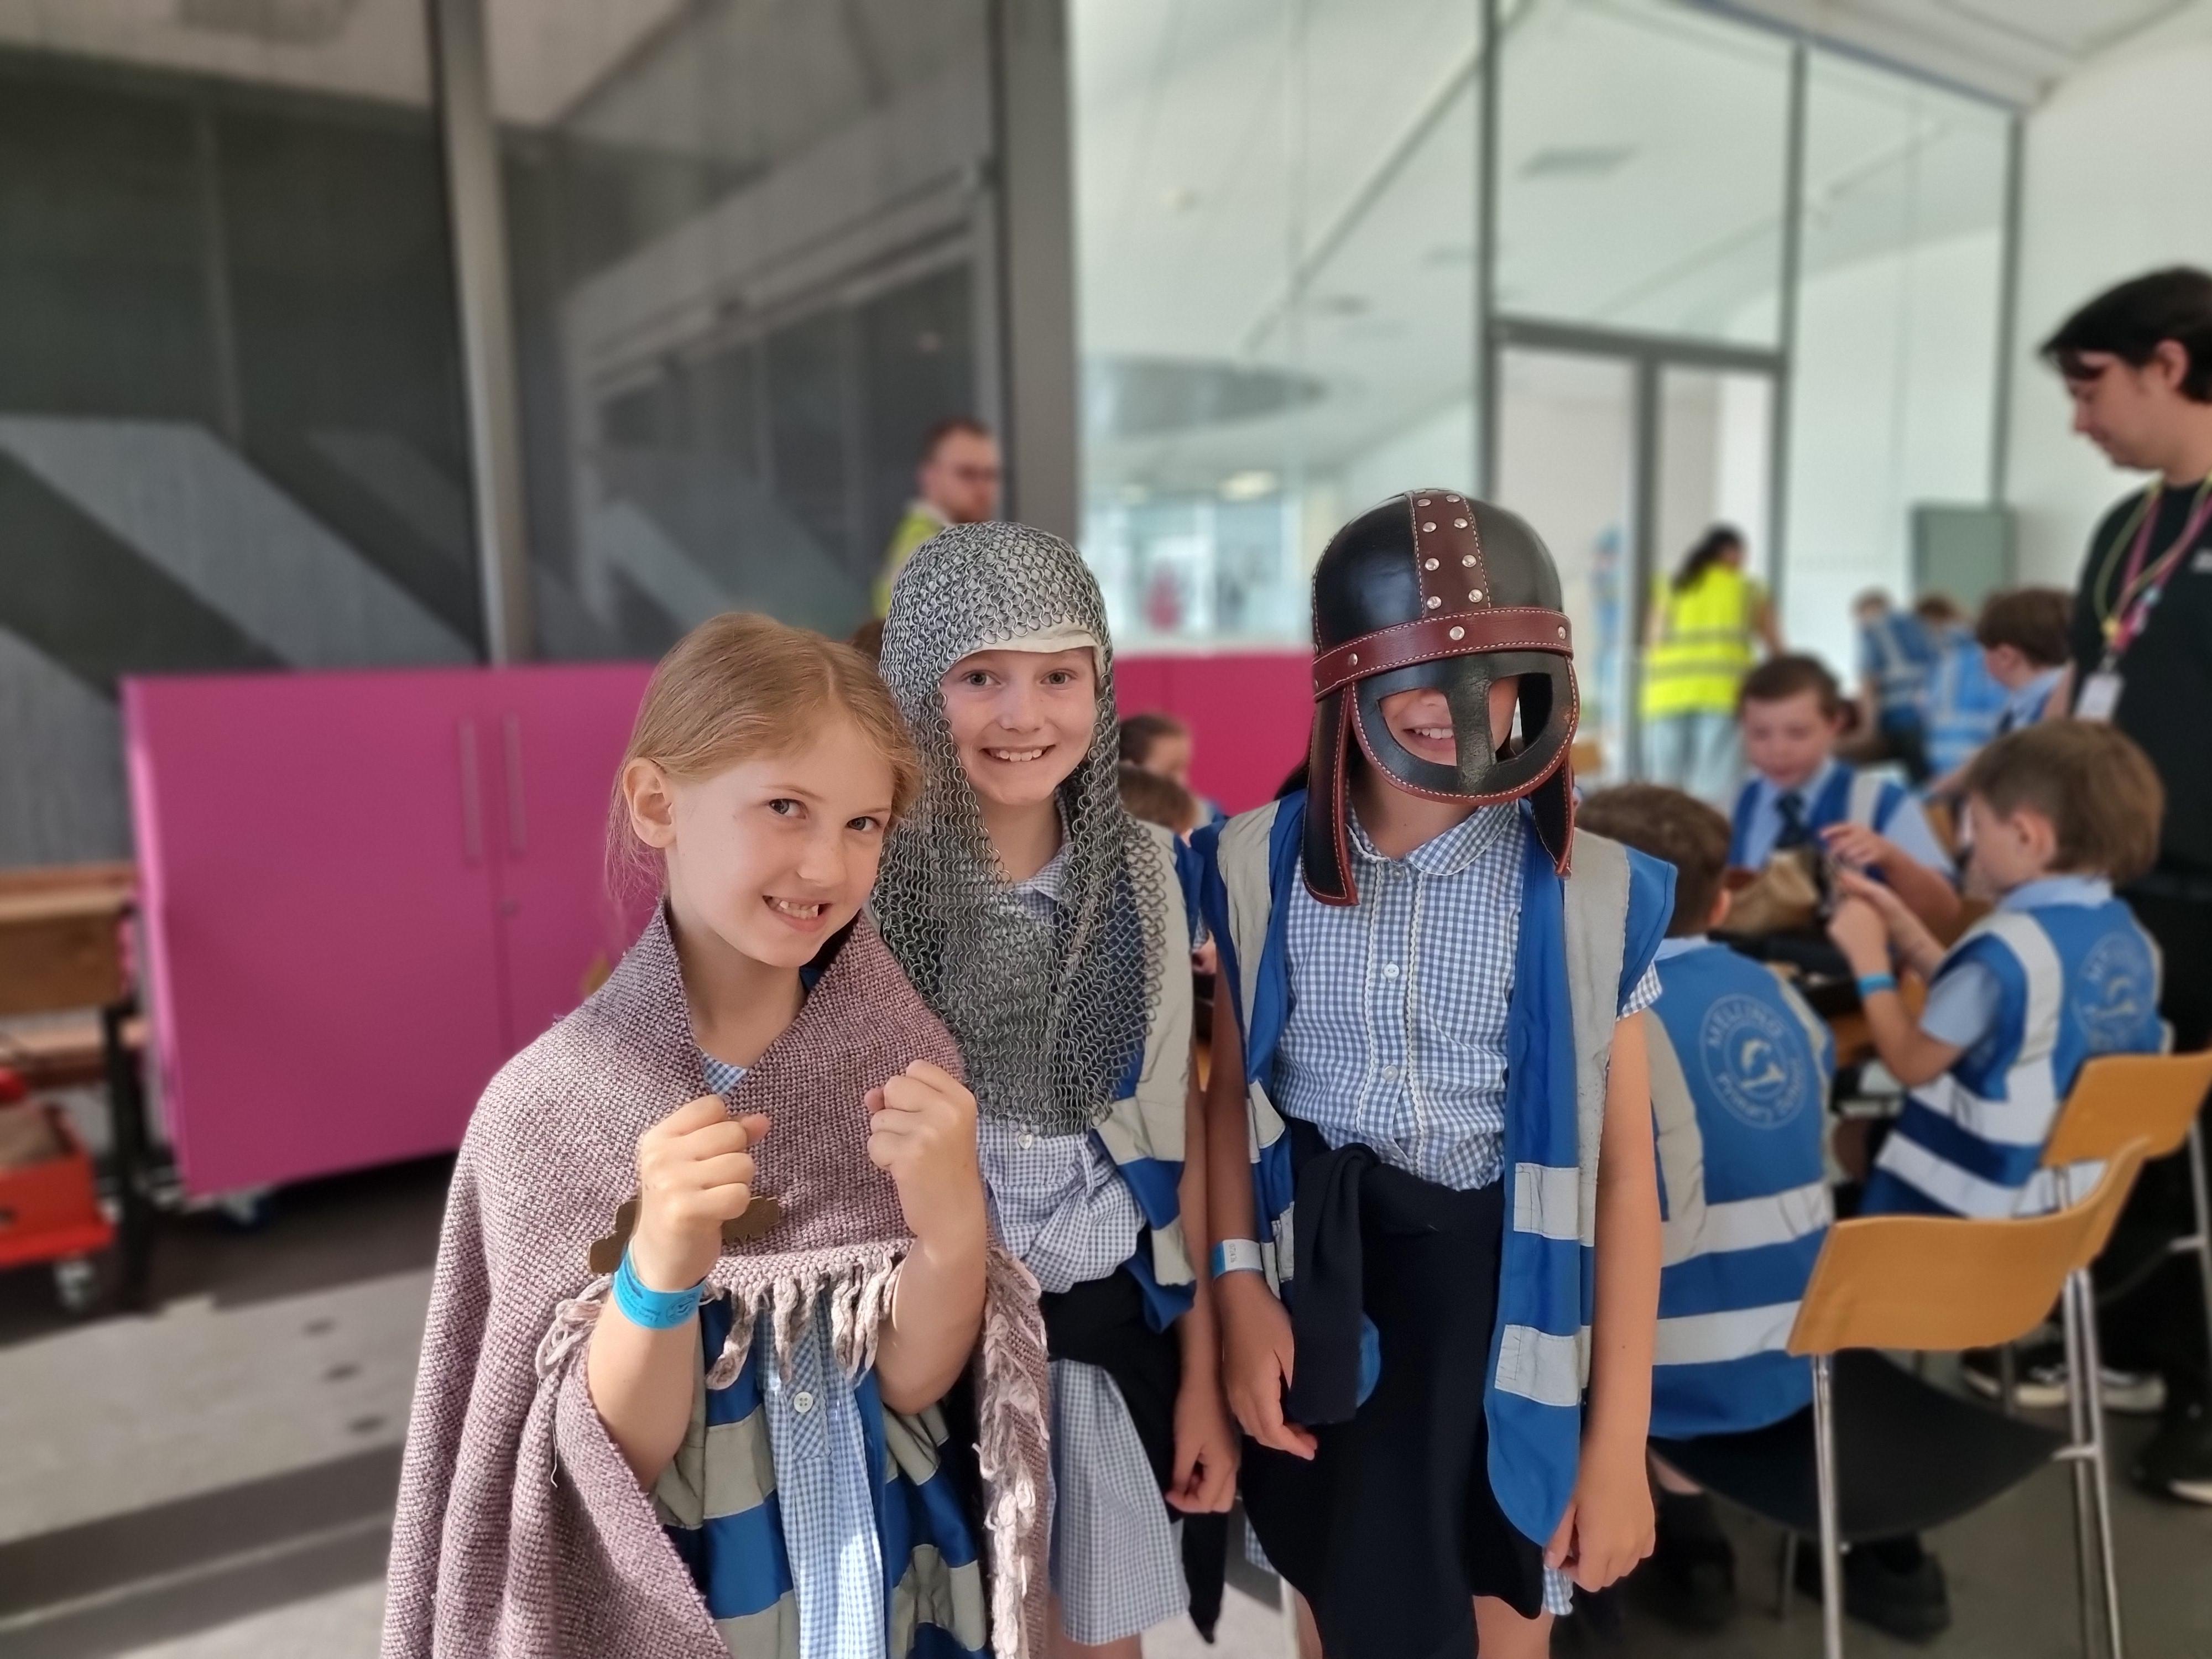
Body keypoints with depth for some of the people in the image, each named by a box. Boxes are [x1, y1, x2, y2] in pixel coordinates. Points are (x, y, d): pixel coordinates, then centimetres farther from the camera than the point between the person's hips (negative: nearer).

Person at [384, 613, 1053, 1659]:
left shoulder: (902, 1053, -13)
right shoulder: (546, 1102, -18)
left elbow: (913, 1380, -12)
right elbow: (619, 1453, -15)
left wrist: (955, 1228, -31)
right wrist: (660, 1269, -33)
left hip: (897, 1571, 2)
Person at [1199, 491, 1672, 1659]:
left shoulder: (1591, 893, -8)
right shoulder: (1257, 866, -4)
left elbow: (1625, 1168, -5)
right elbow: (1229, 1094, 6)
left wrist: (1619, 1438, -4)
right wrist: (1238, 1285, -4)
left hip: (1501, 1295, -1)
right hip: (1318, 1289, 1)